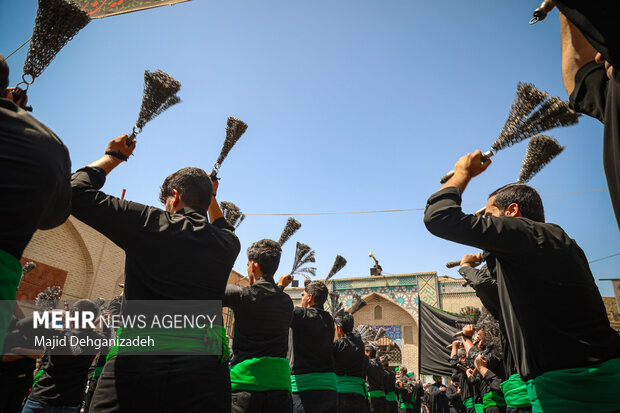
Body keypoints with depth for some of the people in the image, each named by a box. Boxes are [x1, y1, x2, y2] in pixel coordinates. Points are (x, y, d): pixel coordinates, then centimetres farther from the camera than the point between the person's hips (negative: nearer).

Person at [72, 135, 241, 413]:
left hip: (136, 362, -3)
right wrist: (211, 197, 45)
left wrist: (112, 157, 18)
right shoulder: (227, 244, 9)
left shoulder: (151, 224, -3)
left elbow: (77, 192, 6)